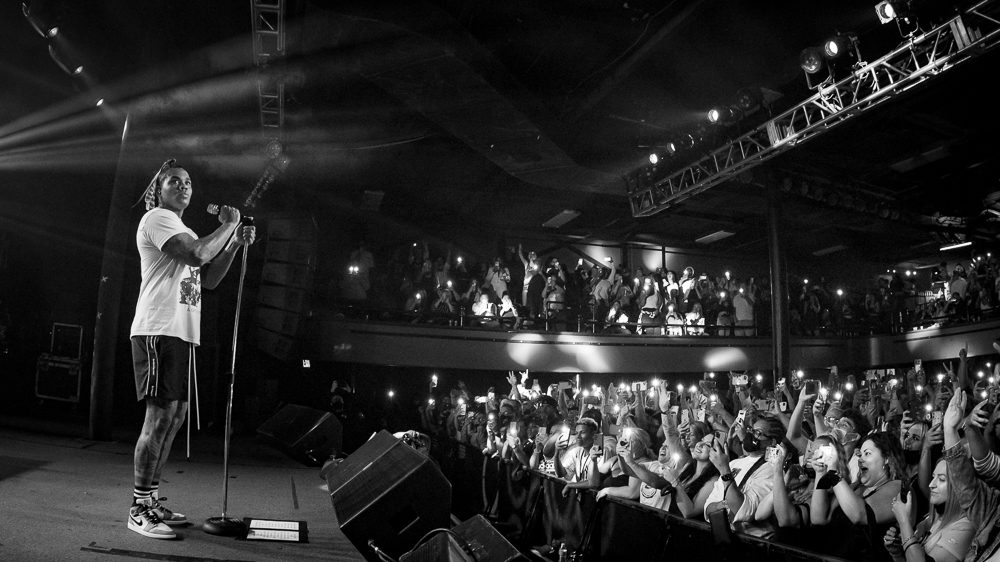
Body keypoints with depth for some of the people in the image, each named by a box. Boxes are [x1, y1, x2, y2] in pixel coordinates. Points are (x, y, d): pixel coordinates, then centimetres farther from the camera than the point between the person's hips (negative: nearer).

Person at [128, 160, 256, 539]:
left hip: (183, 333, 10)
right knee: (161, 414, -11)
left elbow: (209, 279, 21)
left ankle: (151, 501, 18)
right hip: (158, 330, -10)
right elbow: (197, 254, -21)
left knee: (175, 415, 10)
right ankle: (138, 509, -4)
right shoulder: (156, 218, -4)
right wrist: (228, 225, -7)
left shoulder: (184, 231, 26)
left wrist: (236, 244, 11)